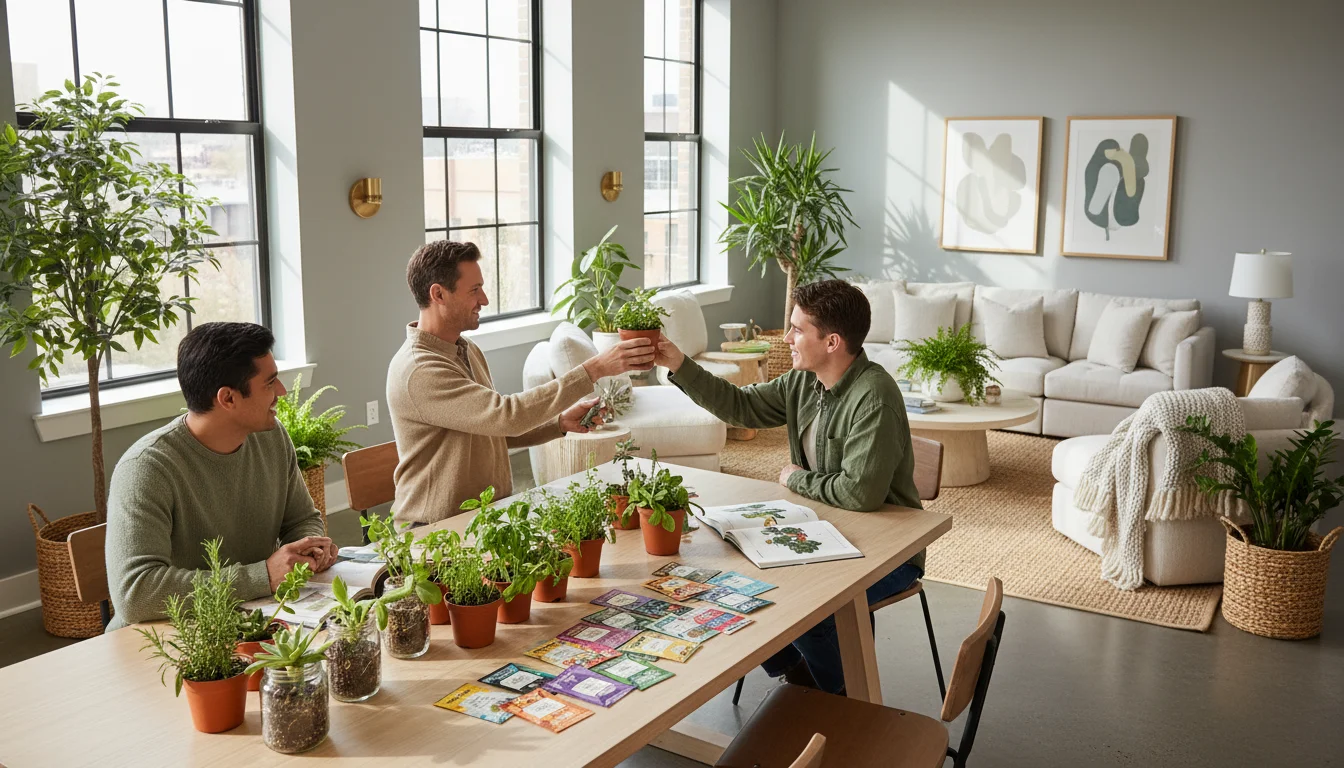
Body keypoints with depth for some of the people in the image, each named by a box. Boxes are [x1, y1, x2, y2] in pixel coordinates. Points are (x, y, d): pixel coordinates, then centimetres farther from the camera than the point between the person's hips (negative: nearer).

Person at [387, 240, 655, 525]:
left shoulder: (468, 351, 12)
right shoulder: (418, 371, -19)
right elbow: (507, 415, -28)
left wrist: (561, 423, -1)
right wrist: (595, 369, -27)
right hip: (439, 529, -8)